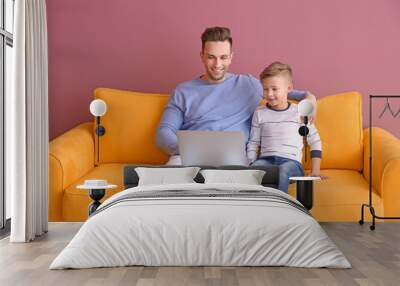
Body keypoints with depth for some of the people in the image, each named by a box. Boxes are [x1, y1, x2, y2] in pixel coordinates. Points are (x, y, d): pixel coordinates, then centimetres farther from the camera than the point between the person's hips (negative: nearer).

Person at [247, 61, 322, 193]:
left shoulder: (299, 112, 6)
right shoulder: (259, 113, 12)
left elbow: (314, 141, 11)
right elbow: (253, 143, 16)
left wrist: (315, 171, 4)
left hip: (291, 161, -2)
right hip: (266, 159, 2)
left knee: (284, 170, -38)